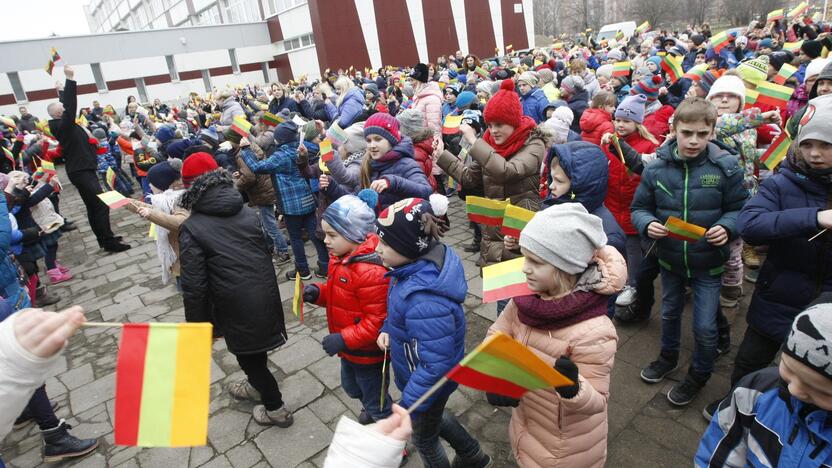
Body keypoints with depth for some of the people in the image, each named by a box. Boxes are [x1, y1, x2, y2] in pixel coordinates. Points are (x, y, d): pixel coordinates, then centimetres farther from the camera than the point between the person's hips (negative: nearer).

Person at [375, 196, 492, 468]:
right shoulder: (421, 264, -14)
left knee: (423, 437, 23)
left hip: (428, 383, -8)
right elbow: (400, 308, 7)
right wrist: (388, 329, -6)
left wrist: (408, 404, -23)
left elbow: (436, 365, -34)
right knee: (433, 417, 34)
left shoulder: (426, 302, -42)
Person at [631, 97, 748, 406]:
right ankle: (668, 357, 50)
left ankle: (699, 374, 35)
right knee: (669, 313, 24)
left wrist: (727, 227, -23)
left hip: (708, 262, -2)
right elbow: (639, 208, -2)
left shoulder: (726, 167, -14)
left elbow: (739, 209, -3)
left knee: (705, 327, 7)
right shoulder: (656, 167, -11)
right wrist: (647, 224, -22)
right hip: (670, 258, 2)